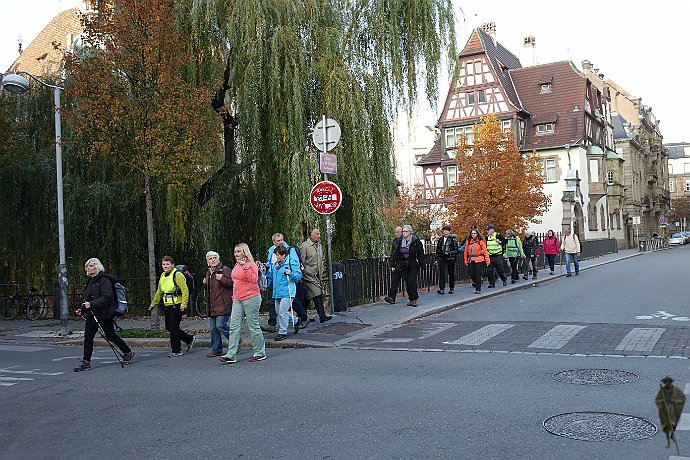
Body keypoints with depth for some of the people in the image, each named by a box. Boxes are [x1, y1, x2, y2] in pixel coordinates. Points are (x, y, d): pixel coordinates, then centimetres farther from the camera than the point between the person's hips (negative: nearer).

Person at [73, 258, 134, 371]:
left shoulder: (104, 280, -13)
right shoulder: (90, 281, 15)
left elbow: (106, 298, -23)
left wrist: (92, 304, -31)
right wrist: (81, 309, 9)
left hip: (104, 314, -8)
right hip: (91, 314, 8)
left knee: (110, 336, 1)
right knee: (88, 336, 1)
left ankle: (128, 352, 20)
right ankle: (86, 362, 4)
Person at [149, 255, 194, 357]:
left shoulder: (177, 275, -12)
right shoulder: (163, 276, 13)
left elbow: (185, 290, -18)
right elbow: (159, 292, 24)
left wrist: (184, 304, -26)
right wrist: (153, 304, 25)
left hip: (177, 305, -8)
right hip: (168, 305, 9)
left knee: (173, 327, -5)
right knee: (168, 327, 10)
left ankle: (176, 351, 7)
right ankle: (189, 339, 25)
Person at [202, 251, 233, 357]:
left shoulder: (225, 270, -6)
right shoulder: (208, 272, 20)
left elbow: (232, 283, -14)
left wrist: (222, 279, -24)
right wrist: (205, 284, 11)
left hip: (223, 305, -8)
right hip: (212, 306, 8)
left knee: (220, 325, -14)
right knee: (213, 328, 9)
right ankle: (216, 349, 17)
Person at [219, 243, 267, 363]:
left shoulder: (251, 265, -8)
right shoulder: (236, 266, 16)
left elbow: (254, 280, -23)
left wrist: (245, 268, -29)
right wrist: (234, 296, 21)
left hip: (250, 298, -8)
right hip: (237, 300, 8)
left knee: (253, 326, -1)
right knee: (234, 327, 2)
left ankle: (260, 353, 11)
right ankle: (231, 355, 2)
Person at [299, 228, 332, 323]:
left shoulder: (319, 245, 17)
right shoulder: (304, 246, -8)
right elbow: (301, 262, -8)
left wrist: (321, 273, 19)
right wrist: (302, 275, -11)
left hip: (318, 275, 8)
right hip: (309, 275, -8)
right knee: (316, 295, -15)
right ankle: (322, 316, -17)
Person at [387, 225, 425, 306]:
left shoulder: (416, 241, -5)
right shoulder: (400, 242, 8)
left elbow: (421, 254, -4)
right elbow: (396, 254, 11)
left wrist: (422, 265, -8)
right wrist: (393, 265, 8)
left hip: (414, 264, -5)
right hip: (404, 265, 5)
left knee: (412, 281, -12)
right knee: (407, 282, 4)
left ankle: (414, 299, -1)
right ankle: (411, 299, 12)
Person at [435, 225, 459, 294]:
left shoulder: (453, 239, -4)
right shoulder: (440, 239, 10)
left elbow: (456, 250, -5)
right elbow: (438, 249, 21)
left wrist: (449, 253, -18)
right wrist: (438, 255, 13)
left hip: (450, 259, -3)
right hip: (442, 259, 3)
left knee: (451, 274, 7)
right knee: (441, 273, -8)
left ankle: (452, 288, 19)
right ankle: (442, 289, -10)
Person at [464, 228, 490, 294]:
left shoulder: (481, 241, -2)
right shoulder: (468, 241, 6)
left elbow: (485, 251, -3)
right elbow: (466, 251, 10)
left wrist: (487, 261, -7)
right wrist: (466, 261, 8)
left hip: (479, 260, -3)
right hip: (471, 260, 3)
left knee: (478, 275, -5)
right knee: (471, 274, 0)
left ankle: (478, 289, 7)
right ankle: (476, 282, 30)